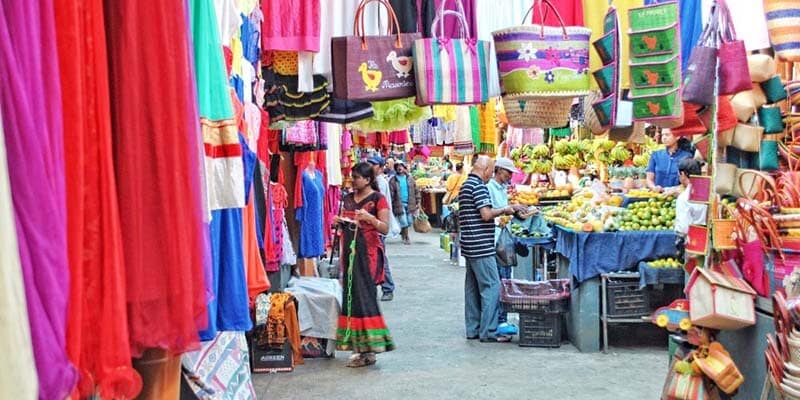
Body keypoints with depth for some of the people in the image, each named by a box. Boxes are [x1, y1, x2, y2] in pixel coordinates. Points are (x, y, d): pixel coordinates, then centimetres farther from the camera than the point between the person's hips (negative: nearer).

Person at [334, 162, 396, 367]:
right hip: (349, 250, 7)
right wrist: (340, 221, 2)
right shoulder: (348, 198, 14)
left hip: (368, 252, -7)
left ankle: (368, 349, -4)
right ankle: (358, 345, 11)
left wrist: (370, 218, -26)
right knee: (351, 295, 5)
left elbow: (385, 228, -10)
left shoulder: (378, 199, -5)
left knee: (364, 295, -9)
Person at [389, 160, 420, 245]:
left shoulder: (410, 178, 7)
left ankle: (402, 231, 35)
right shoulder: (393, 180, -2)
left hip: (410, 204, 3)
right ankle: (406, 238, 10)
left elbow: (416, 191, 10)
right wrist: (391, 206, -8)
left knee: (409, 222, 7)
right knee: (404, 223, -7)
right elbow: (391, 194, -4)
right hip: (399, 204, -3)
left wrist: (417, 202, 4)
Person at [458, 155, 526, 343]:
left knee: (472, 287, 13)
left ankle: (473, 329, 19)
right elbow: (486, 214, -22)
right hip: (481, 247, -10)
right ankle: (488, 332, -4)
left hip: (469, 246, 10)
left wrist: (500, 213, 20)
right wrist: (504, 210, -7)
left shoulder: (465, 186, 16)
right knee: (491, 287, -5)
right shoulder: (479, 186, -14)